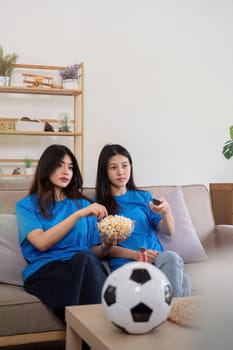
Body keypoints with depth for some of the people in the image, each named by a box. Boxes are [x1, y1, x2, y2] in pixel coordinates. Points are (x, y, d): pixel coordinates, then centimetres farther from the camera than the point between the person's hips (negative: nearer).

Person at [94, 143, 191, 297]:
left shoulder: (144, 196, 23)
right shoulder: (99, 205, 13)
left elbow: (169, 230, 10)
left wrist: (166, 210, -14)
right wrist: (136, 255, -13)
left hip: (158, 257, 4)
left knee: (171, 257, -36)